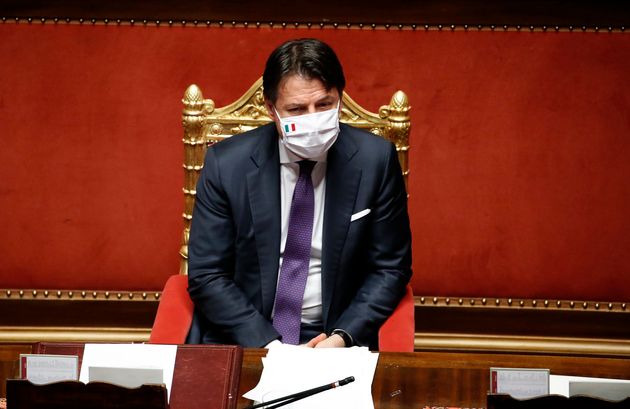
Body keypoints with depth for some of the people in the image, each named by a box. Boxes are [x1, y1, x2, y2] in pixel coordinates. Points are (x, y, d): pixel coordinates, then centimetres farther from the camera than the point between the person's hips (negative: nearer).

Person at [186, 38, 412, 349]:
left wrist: (344, 336, -12)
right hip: (243, 335, -1)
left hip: (333, 338, 1)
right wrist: (267, 344, -15)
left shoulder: (375, 160, -4)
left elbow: (390, 269, 3)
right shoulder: (226, 164, -6)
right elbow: (206, 276, -3)